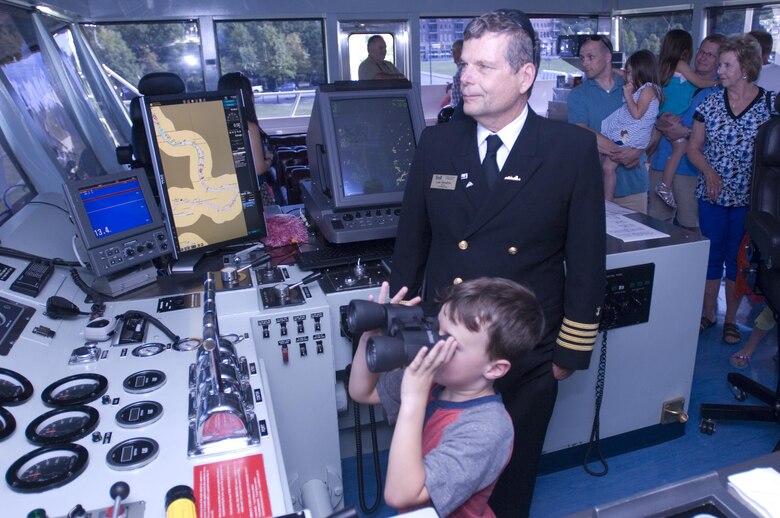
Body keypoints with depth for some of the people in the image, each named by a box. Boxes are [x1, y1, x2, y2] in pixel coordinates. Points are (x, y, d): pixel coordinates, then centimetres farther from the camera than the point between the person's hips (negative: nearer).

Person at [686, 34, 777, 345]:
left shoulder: (771, 104, -3)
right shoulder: (710, 102, 1)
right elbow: (693, 147, 4)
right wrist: (709, 172, -12)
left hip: (747, 199, -1)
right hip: (712, 196, 2)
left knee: (737, 259, 8)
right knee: (711, 256, 9)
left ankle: (731, 319, 23)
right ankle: (707, 314, 24)